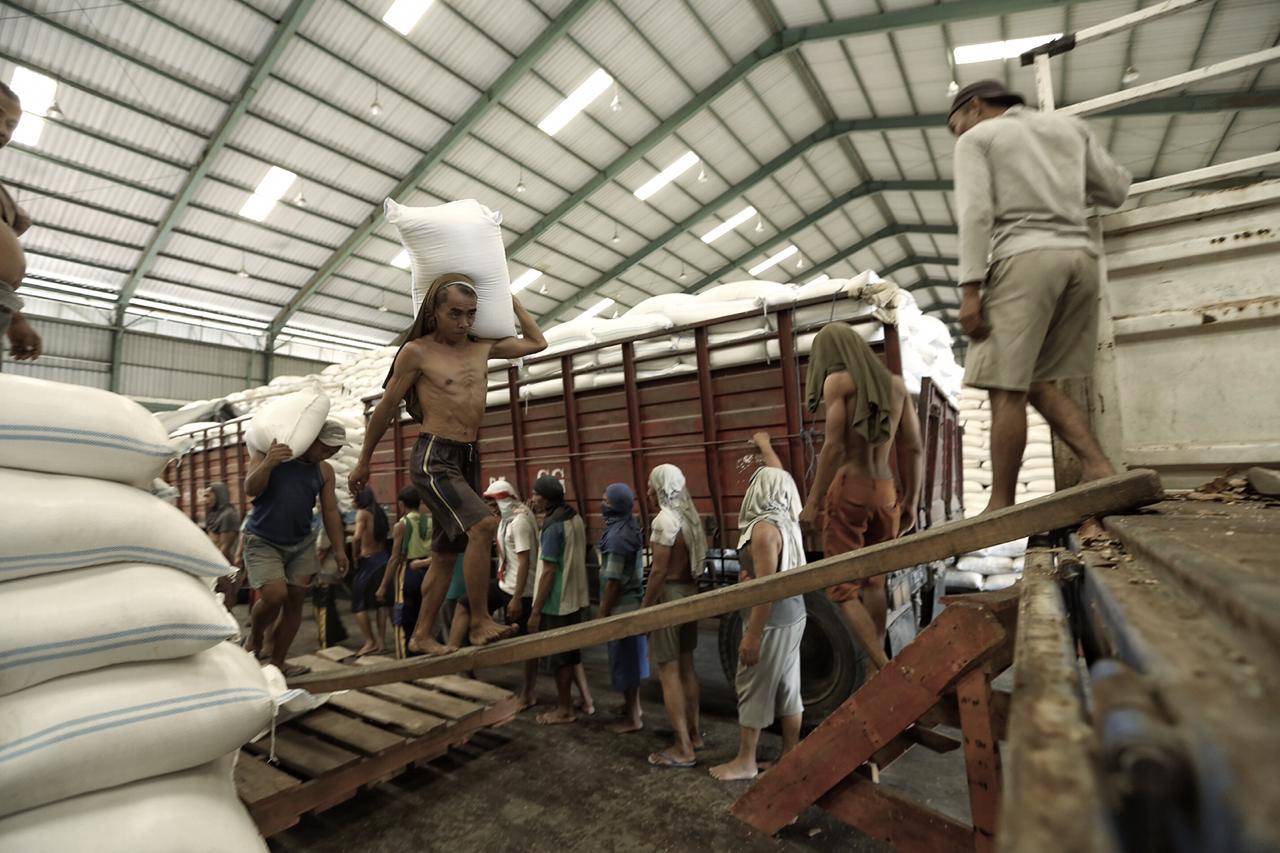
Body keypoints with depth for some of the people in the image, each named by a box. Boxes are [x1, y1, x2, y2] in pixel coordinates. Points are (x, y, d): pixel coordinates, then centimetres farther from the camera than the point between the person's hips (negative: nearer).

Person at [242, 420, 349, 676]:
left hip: (302, 544, 4)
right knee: (275, 595, -18)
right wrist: (268, 464, -36)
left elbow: (330, 512, 6)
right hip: (263, 542, -4)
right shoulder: (267, 453, -6)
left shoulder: (325, 471, 2)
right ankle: (254, 637, 15)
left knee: (295, 601, 1)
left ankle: (278, 663, 15)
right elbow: (250, 489, -17)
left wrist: (339, 549, 3)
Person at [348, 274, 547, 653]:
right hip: (434, 457, -6)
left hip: (469, 458, 6)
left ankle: (421, 636, 25)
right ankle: (480, 623, -14)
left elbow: (537, 342, 21)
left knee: (446, 554, 11)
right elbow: (385, 409, 4)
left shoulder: (482, 347, 9)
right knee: (483, 524, -26)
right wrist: (363, 462, 10)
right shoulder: (416, 351, -4)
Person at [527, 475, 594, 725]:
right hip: (574, 597, 8)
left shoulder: (553, 526, -22)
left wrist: (536, 611, -17)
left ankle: (565, 710, 22)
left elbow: (548, 572, -22)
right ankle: (586, 699, 29)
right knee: (572, 651, 21)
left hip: (556, 602, -8)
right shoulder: (575, 518, 4)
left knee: (559, 657, 7)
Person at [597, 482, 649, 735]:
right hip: (633, 602, 9)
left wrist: (603, 613, -15)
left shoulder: (616, 535, -23)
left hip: (622, 606, -9)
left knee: (624, 659, 3)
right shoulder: (630, 526, 6)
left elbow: (613, 580, -23)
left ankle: (632, 717, 16)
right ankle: (633, 706, 34)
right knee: (631, 658, 20)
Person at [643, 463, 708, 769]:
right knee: (686, 666, 19)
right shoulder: (689, 517, 8)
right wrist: (688, 591, 16)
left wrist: (644, 607, -12)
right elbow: (693, 562, 11)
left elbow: (658, 571, -20)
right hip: (690, 593, 9)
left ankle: (683, 749, 8)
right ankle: (694, 733, 32)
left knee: (669, 672, 1)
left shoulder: (664, 519, -18)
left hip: (669, 596, -9)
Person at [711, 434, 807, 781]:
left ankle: (745, 762, 18)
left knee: (752, 688, 5)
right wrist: (765, 446, 35)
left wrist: (752, 635, -20)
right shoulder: (786, 519, 4)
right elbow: (780, 479, 22)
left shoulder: (764, 528, -21)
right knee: (787, 688, 16)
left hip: (772, 620, -8)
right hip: (793, 615, 9)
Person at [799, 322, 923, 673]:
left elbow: (834, 447, -15)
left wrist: (812, 501, -9)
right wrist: (911, 502, 15)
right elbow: (914, 448, 9)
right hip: (885, 493, 6)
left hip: (848, 489, -6)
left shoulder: (838, 380, -5)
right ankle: (878, 665, 28)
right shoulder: (896, 383, 11)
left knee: (843, 590, 1)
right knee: (873, 582, 22)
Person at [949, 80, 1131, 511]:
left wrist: (970, 288, -13)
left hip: (1026, 258, -7)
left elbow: (975, 214, -7)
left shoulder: (977, 138, 9)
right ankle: (1099, 468, -1)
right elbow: (1116, 189, 23)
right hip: (1080, 256, 7)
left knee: (1007, 388, -9)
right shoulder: (1069, 125, 25)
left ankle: (1001, 506, -9)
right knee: (1038, 382, 12)